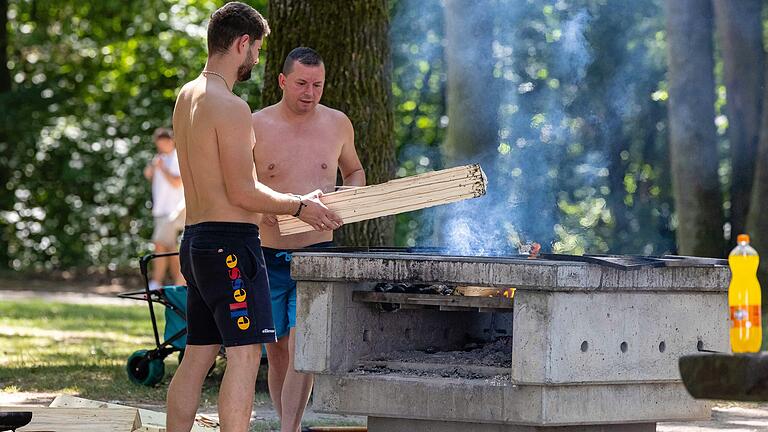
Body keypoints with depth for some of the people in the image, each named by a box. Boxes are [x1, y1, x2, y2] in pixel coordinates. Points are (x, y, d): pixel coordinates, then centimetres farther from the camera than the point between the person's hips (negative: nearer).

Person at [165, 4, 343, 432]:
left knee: (198, 355, 13)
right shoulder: (231, 107, -15)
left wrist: (289, 200, 24)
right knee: (245, 353, -10)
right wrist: (300, 207, -3)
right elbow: (242, 192, -17)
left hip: (197, 238, 10)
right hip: (231, 240, -10)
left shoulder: (188, 96, 15)